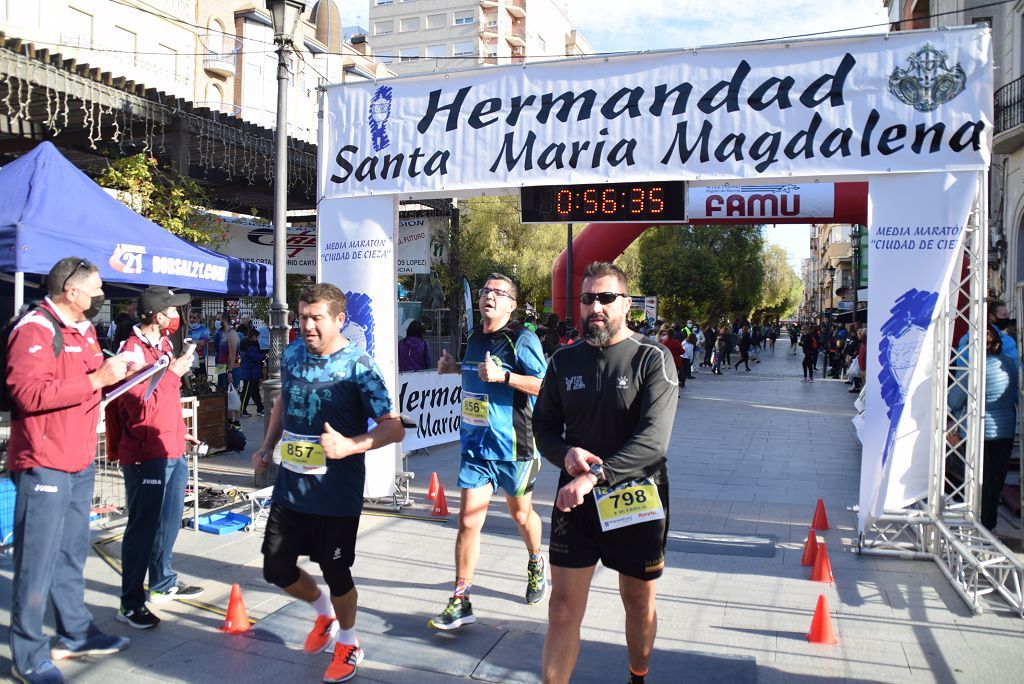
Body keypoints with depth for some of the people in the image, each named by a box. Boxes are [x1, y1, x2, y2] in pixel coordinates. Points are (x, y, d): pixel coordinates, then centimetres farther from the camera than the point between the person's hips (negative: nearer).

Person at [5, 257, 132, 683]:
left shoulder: (83, 330, 15)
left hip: (81, 461, 9)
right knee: (38, 560, -2)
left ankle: (75, 635, 30)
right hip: (43, 464, -9)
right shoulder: (34, 330, -14)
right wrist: (96, 378, -25)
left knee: (71, 553, 18)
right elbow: (29, 393, -25)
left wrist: (118, 369, 9)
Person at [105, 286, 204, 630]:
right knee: (143, 528, -2)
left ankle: (163, 583, 35)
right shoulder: (132, 351, -17)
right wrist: (173, 373, -20)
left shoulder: (163, 345, 12)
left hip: (172, 451, 9)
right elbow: (143, 407, -23)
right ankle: (130, 604, 9)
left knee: (168, 522, 20)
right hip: (146, 456, -9)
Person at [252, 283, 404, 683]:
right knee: (276, 568, 11)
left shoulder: (357, 366, -16)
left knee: (335, 573, 9)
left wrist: (351, 446, -32)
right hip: (290, 487, 6)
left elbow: (394, 427, -18)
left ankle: (348, 645, 36)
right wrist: (267, 446, 12)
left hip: (337, 494, -5)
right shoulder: (291, 355, 2)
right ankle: (324, 613, 42)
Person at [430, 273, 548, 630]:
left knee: (521, 513, 17)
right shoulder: (474, 336, 9)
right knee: (468, 520, -3)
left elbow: (544, 385, -19)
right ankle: (461, 602, 5)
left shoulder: (522, 339, -12)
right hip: (475, 443, 4)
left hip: (512, 444, -4)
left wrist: (501, 376, -28)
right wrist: (455, 367, 10)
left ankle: (536, 566, 46)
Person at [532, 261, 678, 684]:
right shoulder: (564, 360, 3)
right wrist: (567, 455, -13)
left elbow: (654, 438, -21)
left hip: (636, 499, -2)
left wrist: (595, 475, -31)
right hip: (575, 498, 2)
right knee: (563, 609, 1)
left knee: (639, 602, 17)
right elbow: (544, 426, 9)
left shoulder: (652, 359, -10)